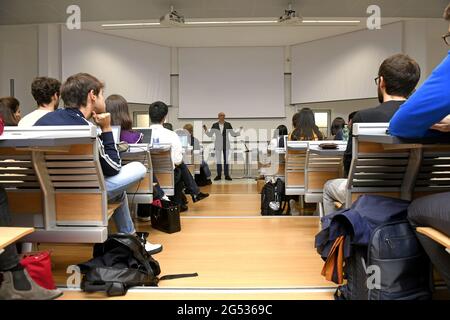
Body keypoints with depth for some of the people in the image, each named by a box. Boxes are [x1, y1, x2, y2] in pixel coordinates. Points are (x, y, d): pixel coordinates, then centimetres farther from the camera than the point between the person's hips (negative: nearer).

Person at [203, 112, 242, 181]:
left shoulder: (228, 125, 1)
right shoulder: (215, 125, 1)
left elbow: (233, 134, 5)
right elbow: (210, 135, 2)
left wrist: (240, 130, -3)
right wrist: (206, 130, -12)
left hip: (226, 145, 0)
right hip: (218, 145, 0)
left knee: (226, 160, 2)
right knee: (218, 160, 3)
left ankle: (227, 175, 9)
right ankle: (219, 175, 10)